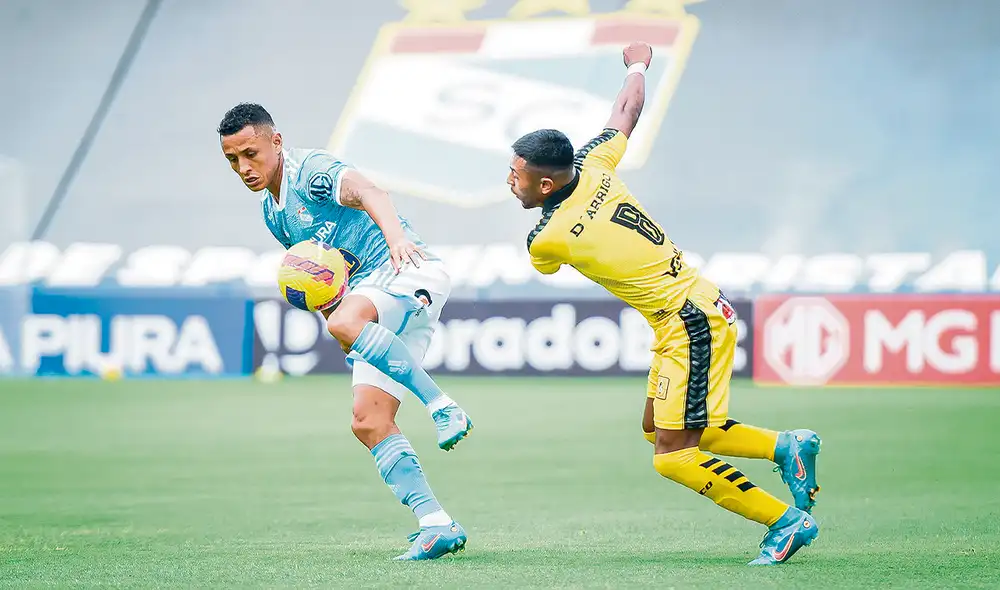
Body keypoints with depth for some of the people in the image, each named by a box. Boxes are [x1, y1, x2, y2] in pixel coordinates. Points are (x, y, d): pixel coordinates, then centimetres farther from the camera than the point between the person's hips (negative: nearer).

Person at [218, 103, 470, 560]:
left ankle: (442, 407, -33)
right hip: (372, 297, 9)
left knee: (344, 323, -39)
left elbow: (367, 193, -27)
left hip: (410, 273, -9)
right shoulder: (273, 213, 19)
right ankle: (436, 525, -7)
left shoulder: (309, 171, -8)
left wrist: (395, 233, -49)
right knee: (368, 422, -5)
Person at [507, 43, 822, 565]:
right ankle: (787, 446, 18)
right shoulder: (592, 166, -2)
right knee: (657, 429, 18)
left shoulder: (545, 241, -18)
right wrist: (637, 65, 37)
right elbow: (628, 108, 16)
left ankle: (785, 520, -3)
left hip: (691, 326, -9)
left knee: (673, 457, -8)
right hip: (697, 307, 9)